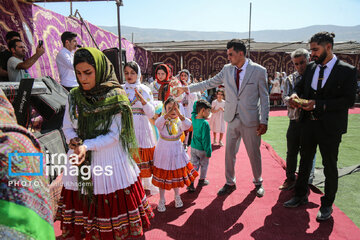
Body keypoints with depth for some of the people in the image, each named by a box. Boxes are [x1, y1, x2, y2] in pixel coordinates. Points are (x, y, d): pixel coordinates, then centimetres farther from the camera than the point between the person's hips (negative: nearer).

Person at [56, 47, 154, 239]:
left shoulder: (116, 97, -10)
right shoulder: (74, 96, 4)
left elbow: (114, 135, -12)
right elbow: (67, 128, 9)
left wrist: (86, 145, -21)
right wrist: (74, 141, -12)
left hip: (110, 163, -4)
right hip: (80, 163, 4)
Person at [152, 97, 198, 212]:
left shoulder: (180, 121, -7)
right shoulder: (163, 120, -11)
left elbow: (188, 125, -29)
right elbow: (157, 123, -36)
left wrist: (179, 114, -45)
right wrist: (168, 114, -50)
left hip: (176, 152, 2)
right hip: (163, 152, -2)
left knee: (177, 175, 13)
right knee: (162, 176, 7)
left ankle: (177, 196, 36)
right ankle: (161, 200, 24)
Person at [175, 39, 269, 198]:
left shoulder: (259, 70, -6)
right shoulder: (227, 69, 4)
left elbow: (264, 98, -5)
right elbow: (209, 83, 8)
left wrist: (264, 121, -9)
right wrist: (187, 89, 3)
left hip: (251, 120, -3)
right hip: (232, 119, 3)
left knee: (254, 153, 11)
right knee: (229, 153, 11)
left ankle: (258, 183, 35)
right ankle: (230, 183, 31)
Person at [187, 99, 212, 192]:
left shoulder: (193, 118, -6)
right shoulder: (205, 123, -24)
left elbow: (195, 109, 18)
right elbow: (206, 139, -22)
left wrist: (199, 102, 4)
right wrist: (208, 152, -15)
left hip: (193, 147, 5)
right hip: (202, 149, -5)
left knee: (194, 165, 12)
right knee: (204, 165, 18)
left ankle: (190, 184, 8)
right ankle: (202, 180, 34)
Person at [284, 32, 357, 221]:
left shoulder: (347, 70, -10)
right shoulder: (311, 68, 5)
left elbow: (348, 100, -15)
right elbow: (300, 86, 15)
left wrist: (319, 104, -23)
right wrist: (295, 95, -8)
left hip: (330, 126, -5)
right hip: (309, 122, 5)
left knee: (329, 166, 10)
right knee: (305, 161, 17)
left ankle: (327, 205, 29)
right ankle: (301, 195, 36)